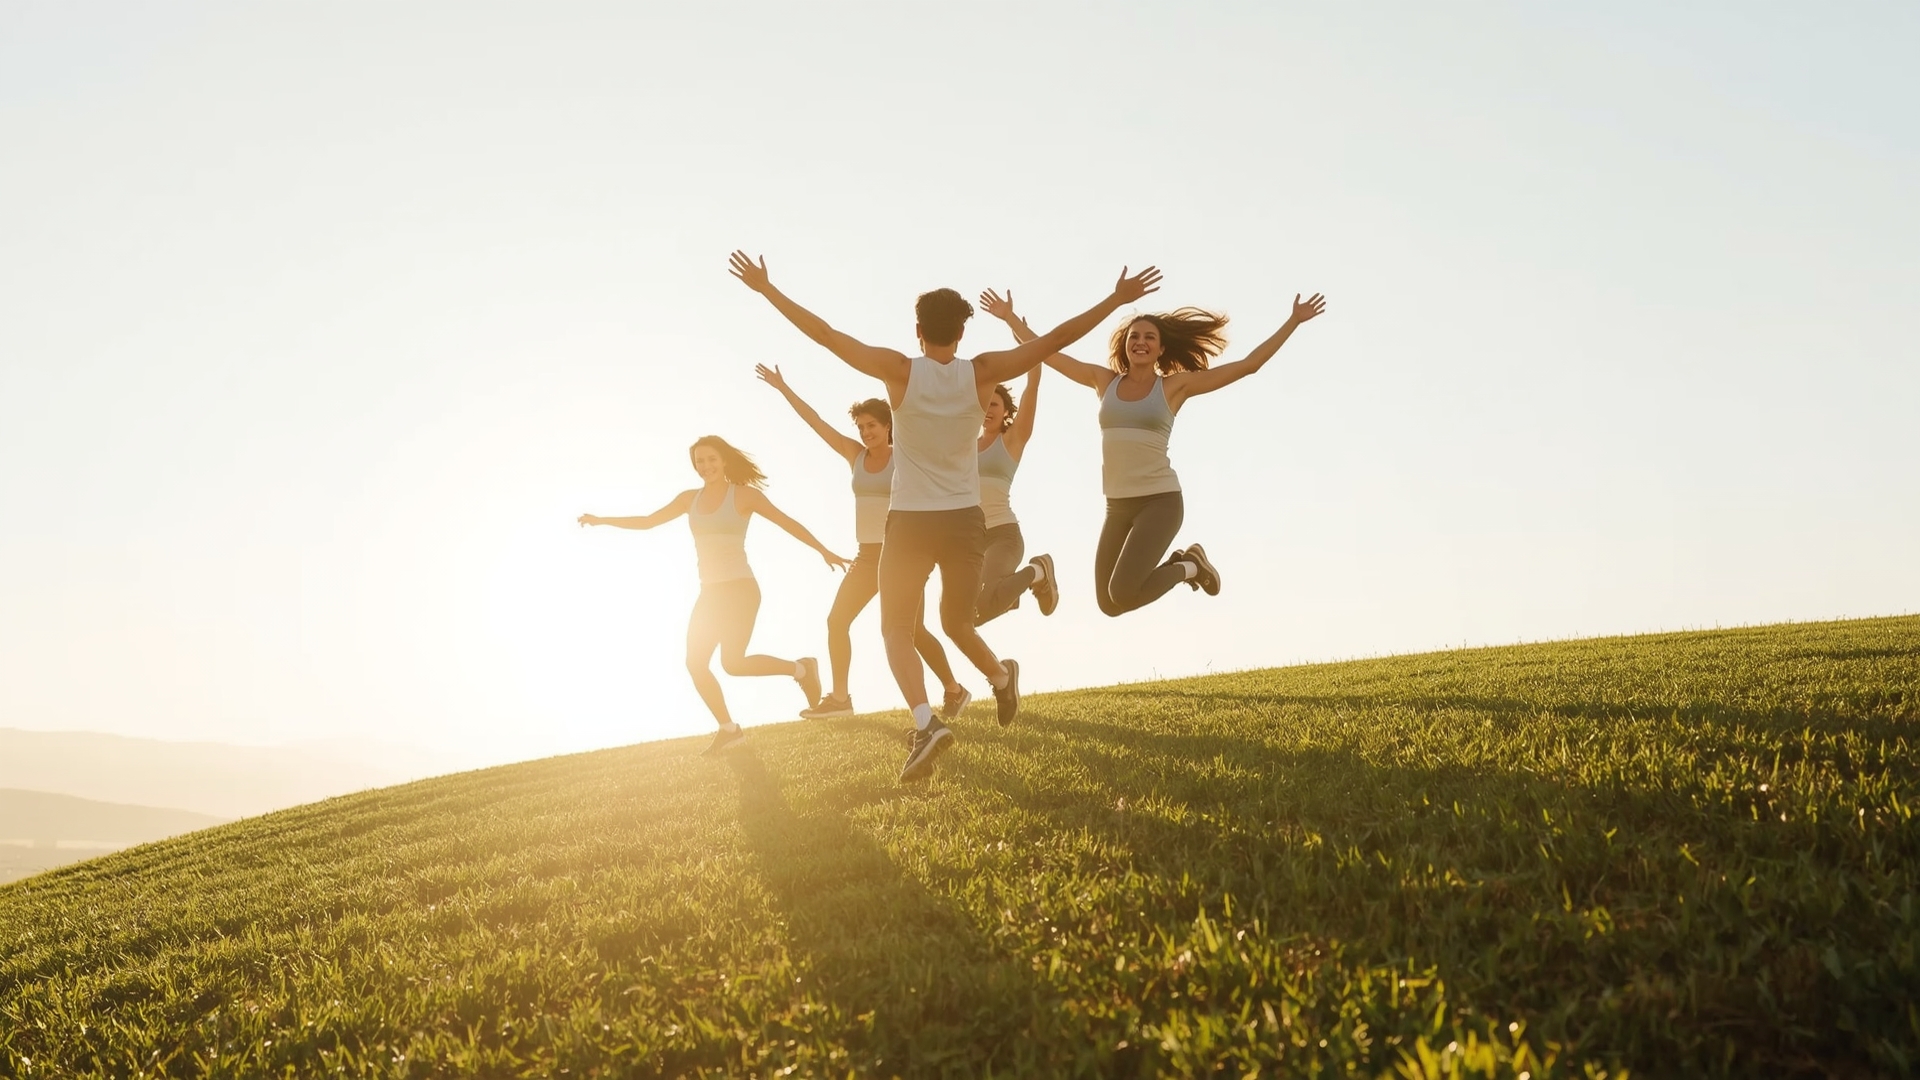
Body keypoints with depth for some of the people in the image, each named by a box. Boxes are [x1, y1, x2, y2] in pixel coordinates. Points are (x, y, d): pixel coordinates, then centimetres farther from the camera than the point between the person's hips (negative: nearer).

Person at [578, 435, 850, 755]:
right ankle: (728, 729, 13)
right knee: (695, 664, 0)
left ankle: (800, 669, 3)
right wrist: (600, 520, 10)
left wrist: (823, 551, -9)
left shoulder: (744, 495, -5)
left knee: (732, 662, -19)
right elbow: (647, 521, 15)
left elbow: (787, 523, -5)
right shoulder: (690, 498, 10)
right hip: (710, 592, 6)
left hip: (740, 588, -6)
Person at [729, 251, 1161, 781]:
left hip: (911, 521, -3)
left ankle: (925, 722, -17)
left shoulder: (900, 371, -9)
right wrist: (1116, 299, 4)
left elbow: (825, 334, -9)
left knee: (897, 629, 3)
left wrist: (766, 289, -1)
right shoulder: (980, 372, -4)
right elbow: (1056, 339, -2)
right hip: (965, 520, 3)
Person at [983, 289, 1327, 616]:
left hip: (1160, 501, -5)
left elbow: (1249, 365, 1)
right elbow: (1046, 353, 15)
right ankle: (1185, 565, 29)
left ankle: (1189, 567, 9)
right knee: (1109, 604, 7)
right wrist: (1010, 318, 16)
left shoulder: (1175, 385, -1)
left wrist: (1294, 321, 0)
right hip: (1117, 506, 5)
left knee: (1122, 593, -21)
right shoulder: (1105, 381, 8)